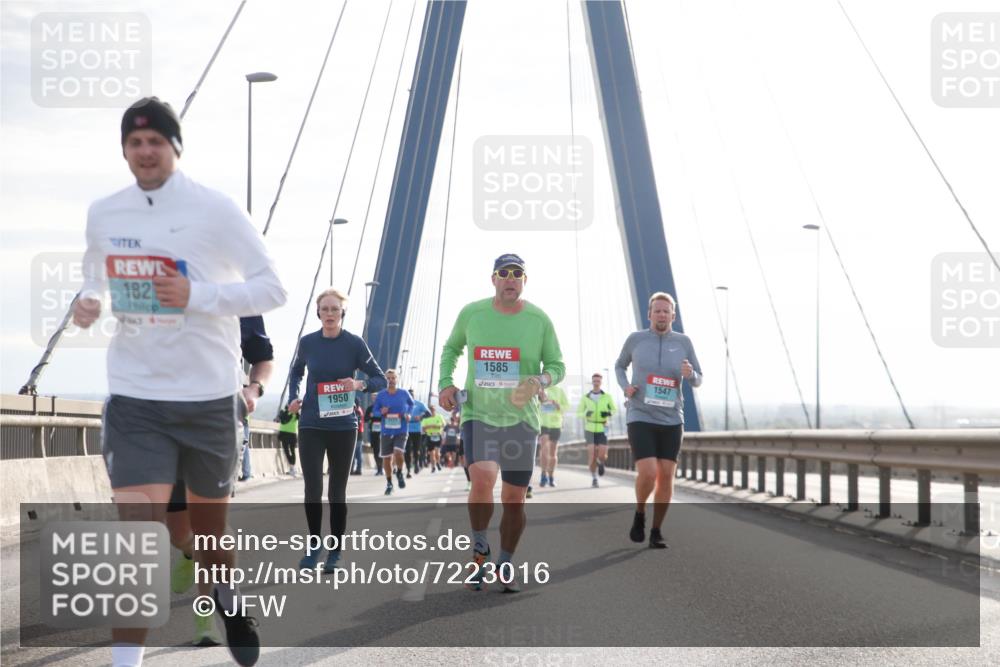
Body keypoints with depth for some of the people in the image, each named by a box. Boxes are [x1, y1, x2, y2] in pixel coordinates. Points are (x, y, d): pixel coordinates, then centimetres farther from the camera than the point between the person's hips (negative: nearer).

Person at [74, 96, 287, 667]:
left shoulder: (215, 209, -9)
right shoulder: (103, 215, 3)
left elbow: (274, 287, -8)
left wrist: (198, 295, -21)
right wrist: (89, 303, -3)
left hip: (209, 395, -1)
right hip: (135, 398, 1)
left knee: (210, 527, 15)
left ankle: (229, 600, 47)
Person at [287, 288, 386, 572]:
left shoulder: (354, 344, -6)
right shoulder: (307, 342, 1)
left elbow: (380, 380, -1)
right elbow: (296, 372, 21)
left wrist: (359, 384, -21)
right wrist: (293, 398, 5)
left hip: (343, 426, -1)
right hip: (311, 425, 1)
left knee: (337, 492, 6)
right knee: (313, 489, -6)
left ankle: (335, 553, 18)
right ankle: (314, 545, 14)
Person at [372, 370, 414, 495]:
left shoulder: (404, 393, -1)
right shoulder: (381, 395, -1)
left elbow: (411, 404, 17)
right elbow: (374, 411, 6)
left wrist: (408, 413, -1)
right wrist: (381, 412, -15)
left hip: (401, 430, -2)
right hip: (386, 431, 2)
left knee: (398, 453, -22)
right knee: (386, 458, 5)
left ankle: (399, 473, 9)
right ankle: (389, 483, 23)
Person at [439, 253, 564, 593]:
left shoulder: (539, 319, -1)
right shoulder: (471, 313, 0)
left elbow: (557, 366, 5)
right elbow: (451, 349, 18)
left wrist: (540, 381, -17)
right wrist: (445, 383, 2)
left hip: (521, 419, 1)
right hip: (478, 414, -1)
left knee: (514, 498, 5)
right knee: (482, 480, -24)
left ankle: (505, 565, 27)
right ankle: (479, 548, 1)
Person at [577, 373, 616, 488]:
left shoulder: (607, 397, 0)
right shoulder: (585, 398, 1)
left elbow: (614, 410, 10)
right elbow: (579, 413, 5)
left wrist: (608, 413, -14)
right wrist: (586, 413, -19)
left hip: (602, 429, 0)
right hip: (590, 429, 0)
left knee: (603, 456, -11)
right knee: (592, 455, -11)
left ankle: (600, 463, 27)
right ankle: (594, 479, 4)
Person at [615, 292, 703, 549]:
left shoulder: (683, 342, 1)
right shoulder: (635, 339, -1)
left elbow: (697, 381, 7)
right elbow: (620, 366, 17)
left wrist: (690, 373, -18)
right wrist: (625, 387, -4)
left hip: (670, 420, 2)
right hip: (640, 418, -2)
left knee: (666, 477, -1)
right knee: (648, 474, -17)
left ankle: (656, 532, 15)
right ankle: (640, 513, 13)